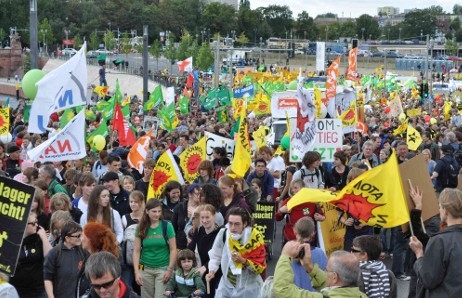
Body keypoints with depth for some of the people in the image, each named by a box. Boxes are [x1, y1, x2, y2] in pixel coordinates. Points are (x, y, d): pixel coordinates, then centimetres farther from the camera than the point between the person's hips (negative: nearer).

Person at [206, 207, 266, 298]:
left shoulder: (255, 237, -16)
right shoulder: (223, 233, -9)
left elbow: (260, 267, -14)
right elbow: (215, 255, 6)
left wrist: (243, 261, -27)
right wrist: (211, 271, -8)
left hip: (249, 288, -2)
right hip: (227, 285, 2)